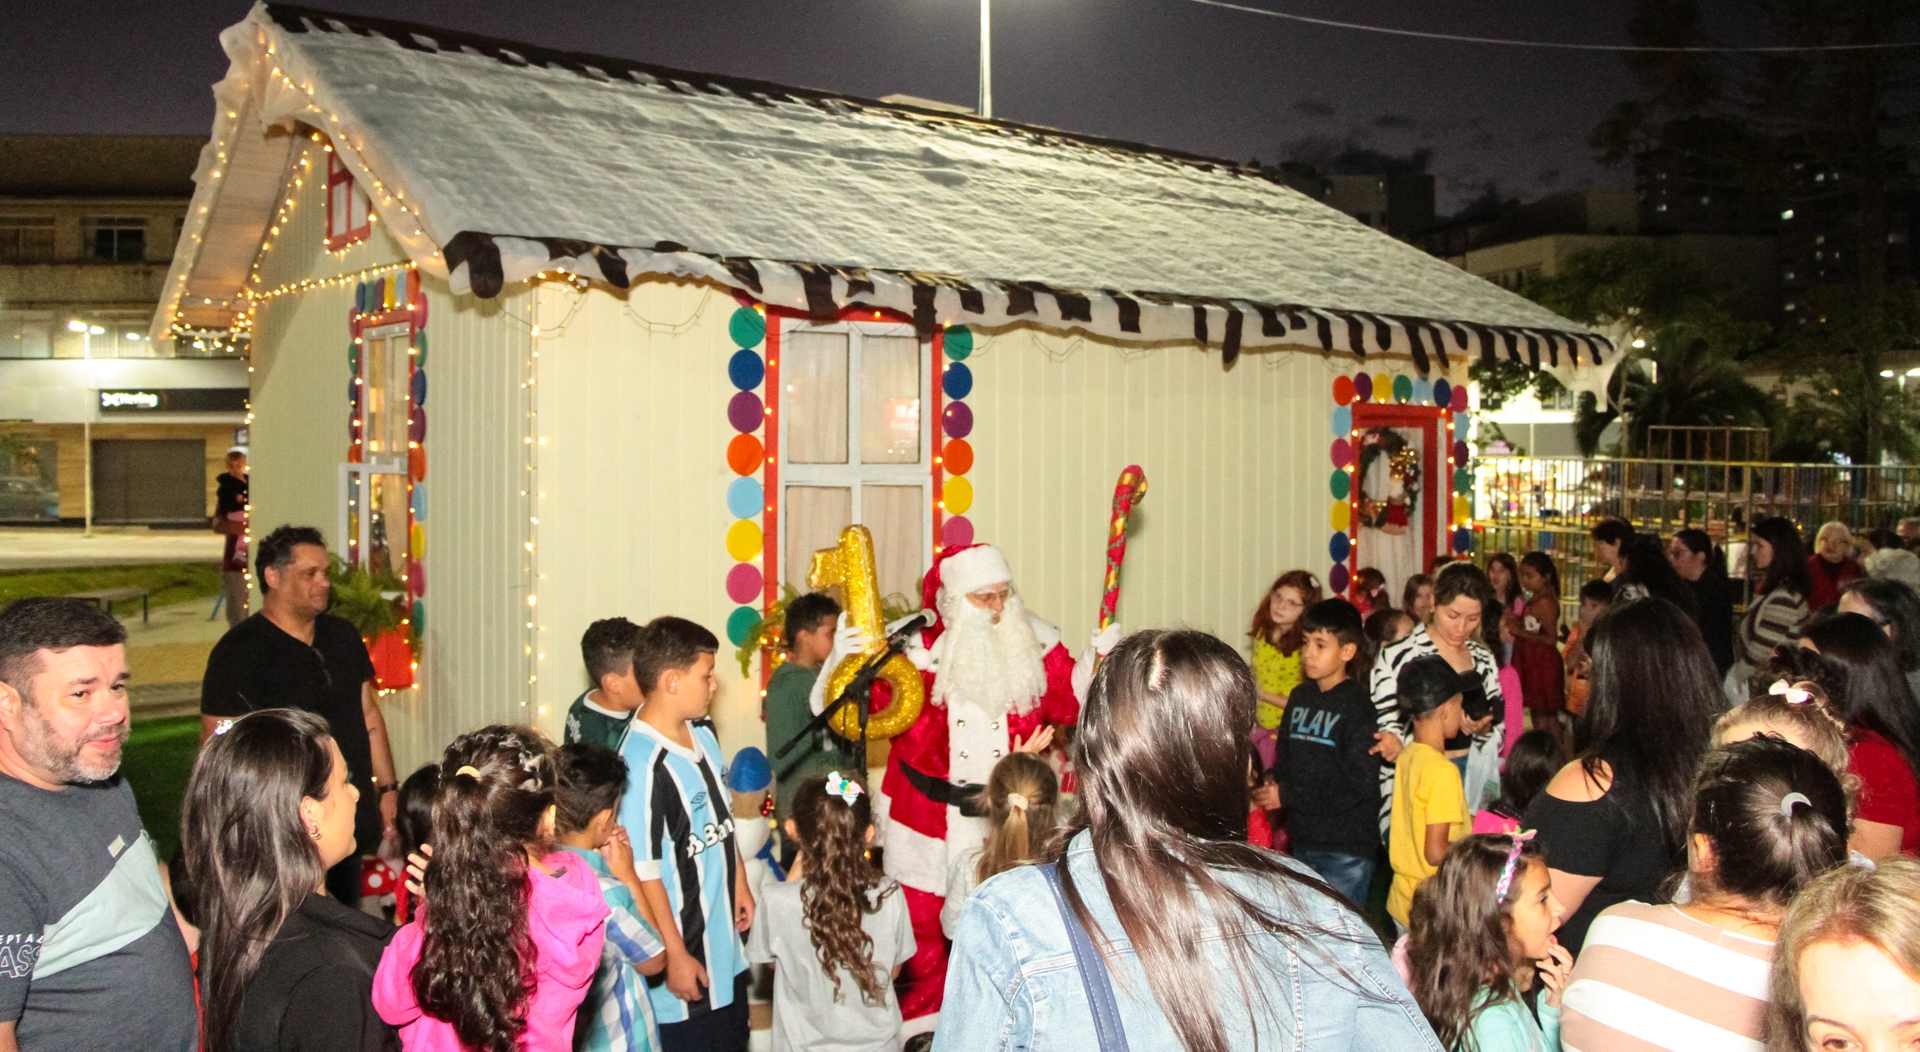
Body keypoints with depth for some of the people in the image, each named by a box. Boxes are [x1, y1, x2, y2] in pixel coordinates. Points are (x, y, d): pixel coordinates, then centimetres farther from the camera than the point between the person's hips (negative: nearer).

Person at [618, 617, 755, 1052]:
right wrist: (675, 955, -17)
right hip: (686, 950, -8)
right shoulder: (643, 763, -26)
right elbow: (643, 870, -22)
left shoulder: (703, 731, 0)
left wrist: (740, 884, 16)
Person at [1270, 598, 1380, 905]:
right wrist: (1272, 786, -10)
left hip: (1346, 848, -6)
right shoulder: (1300, 697, 9)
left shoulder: (1356, 704, -11)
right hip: (1303, 840, 7)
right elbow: (1284, 759, 11)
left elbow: (1358, 782, -17)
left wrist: (1288, 795, -17)